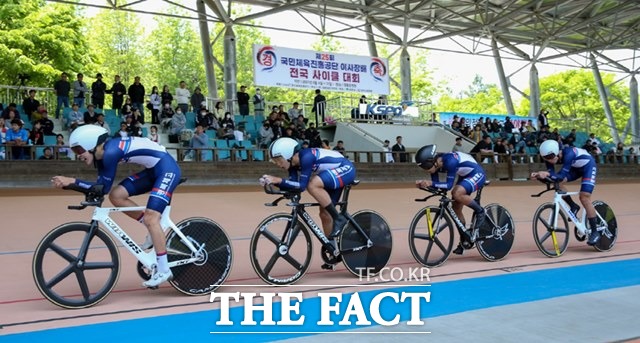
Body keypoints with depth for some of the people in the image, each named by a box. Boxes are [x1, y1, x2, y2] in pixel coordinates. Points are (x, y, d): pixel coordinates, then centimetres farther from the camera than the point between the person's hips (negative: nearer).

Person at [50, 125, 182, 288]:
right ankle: (155, 230, 11)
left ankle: (163, 270, -8)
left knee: (150, 219, -16)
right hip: (153, 170, 9)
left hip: (167, 169, -9)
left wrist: (72, 181, -18)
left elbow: (104, 188, -19)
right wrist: (68, 182, -5)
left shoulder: (111, 151, -22)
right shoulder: (102, 154, 5)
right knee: (116, 196, 0)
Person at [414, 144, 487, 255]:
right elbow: (435, 184, -9)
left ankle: (480, 211, -8)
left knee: (457, 194, -33)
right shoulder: (435, 164, -12)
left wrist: (431, 183, -43)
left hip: (477, 174, -9)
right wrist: (423, 184, -27)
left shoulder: (450, 161, -35)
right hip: (464, 176, 9)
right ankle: (465, 239, 20)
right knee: (456, 208, 4)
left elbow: (449, 185, -35)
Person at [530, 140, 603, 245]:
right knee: (557, 183, -16)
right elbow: (552, 174, -24)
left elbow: (562, 176, -44)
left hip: (588, 166, -7)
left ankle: (595, 232, -6)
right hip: (575, 167, 7)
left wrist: (547, 174, -60)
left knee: (584, 198, -17)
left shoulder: (568, 154, -39)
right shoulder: (550, 156, -21)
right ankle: (573, 206, 7)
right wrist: (539, 175, -42)